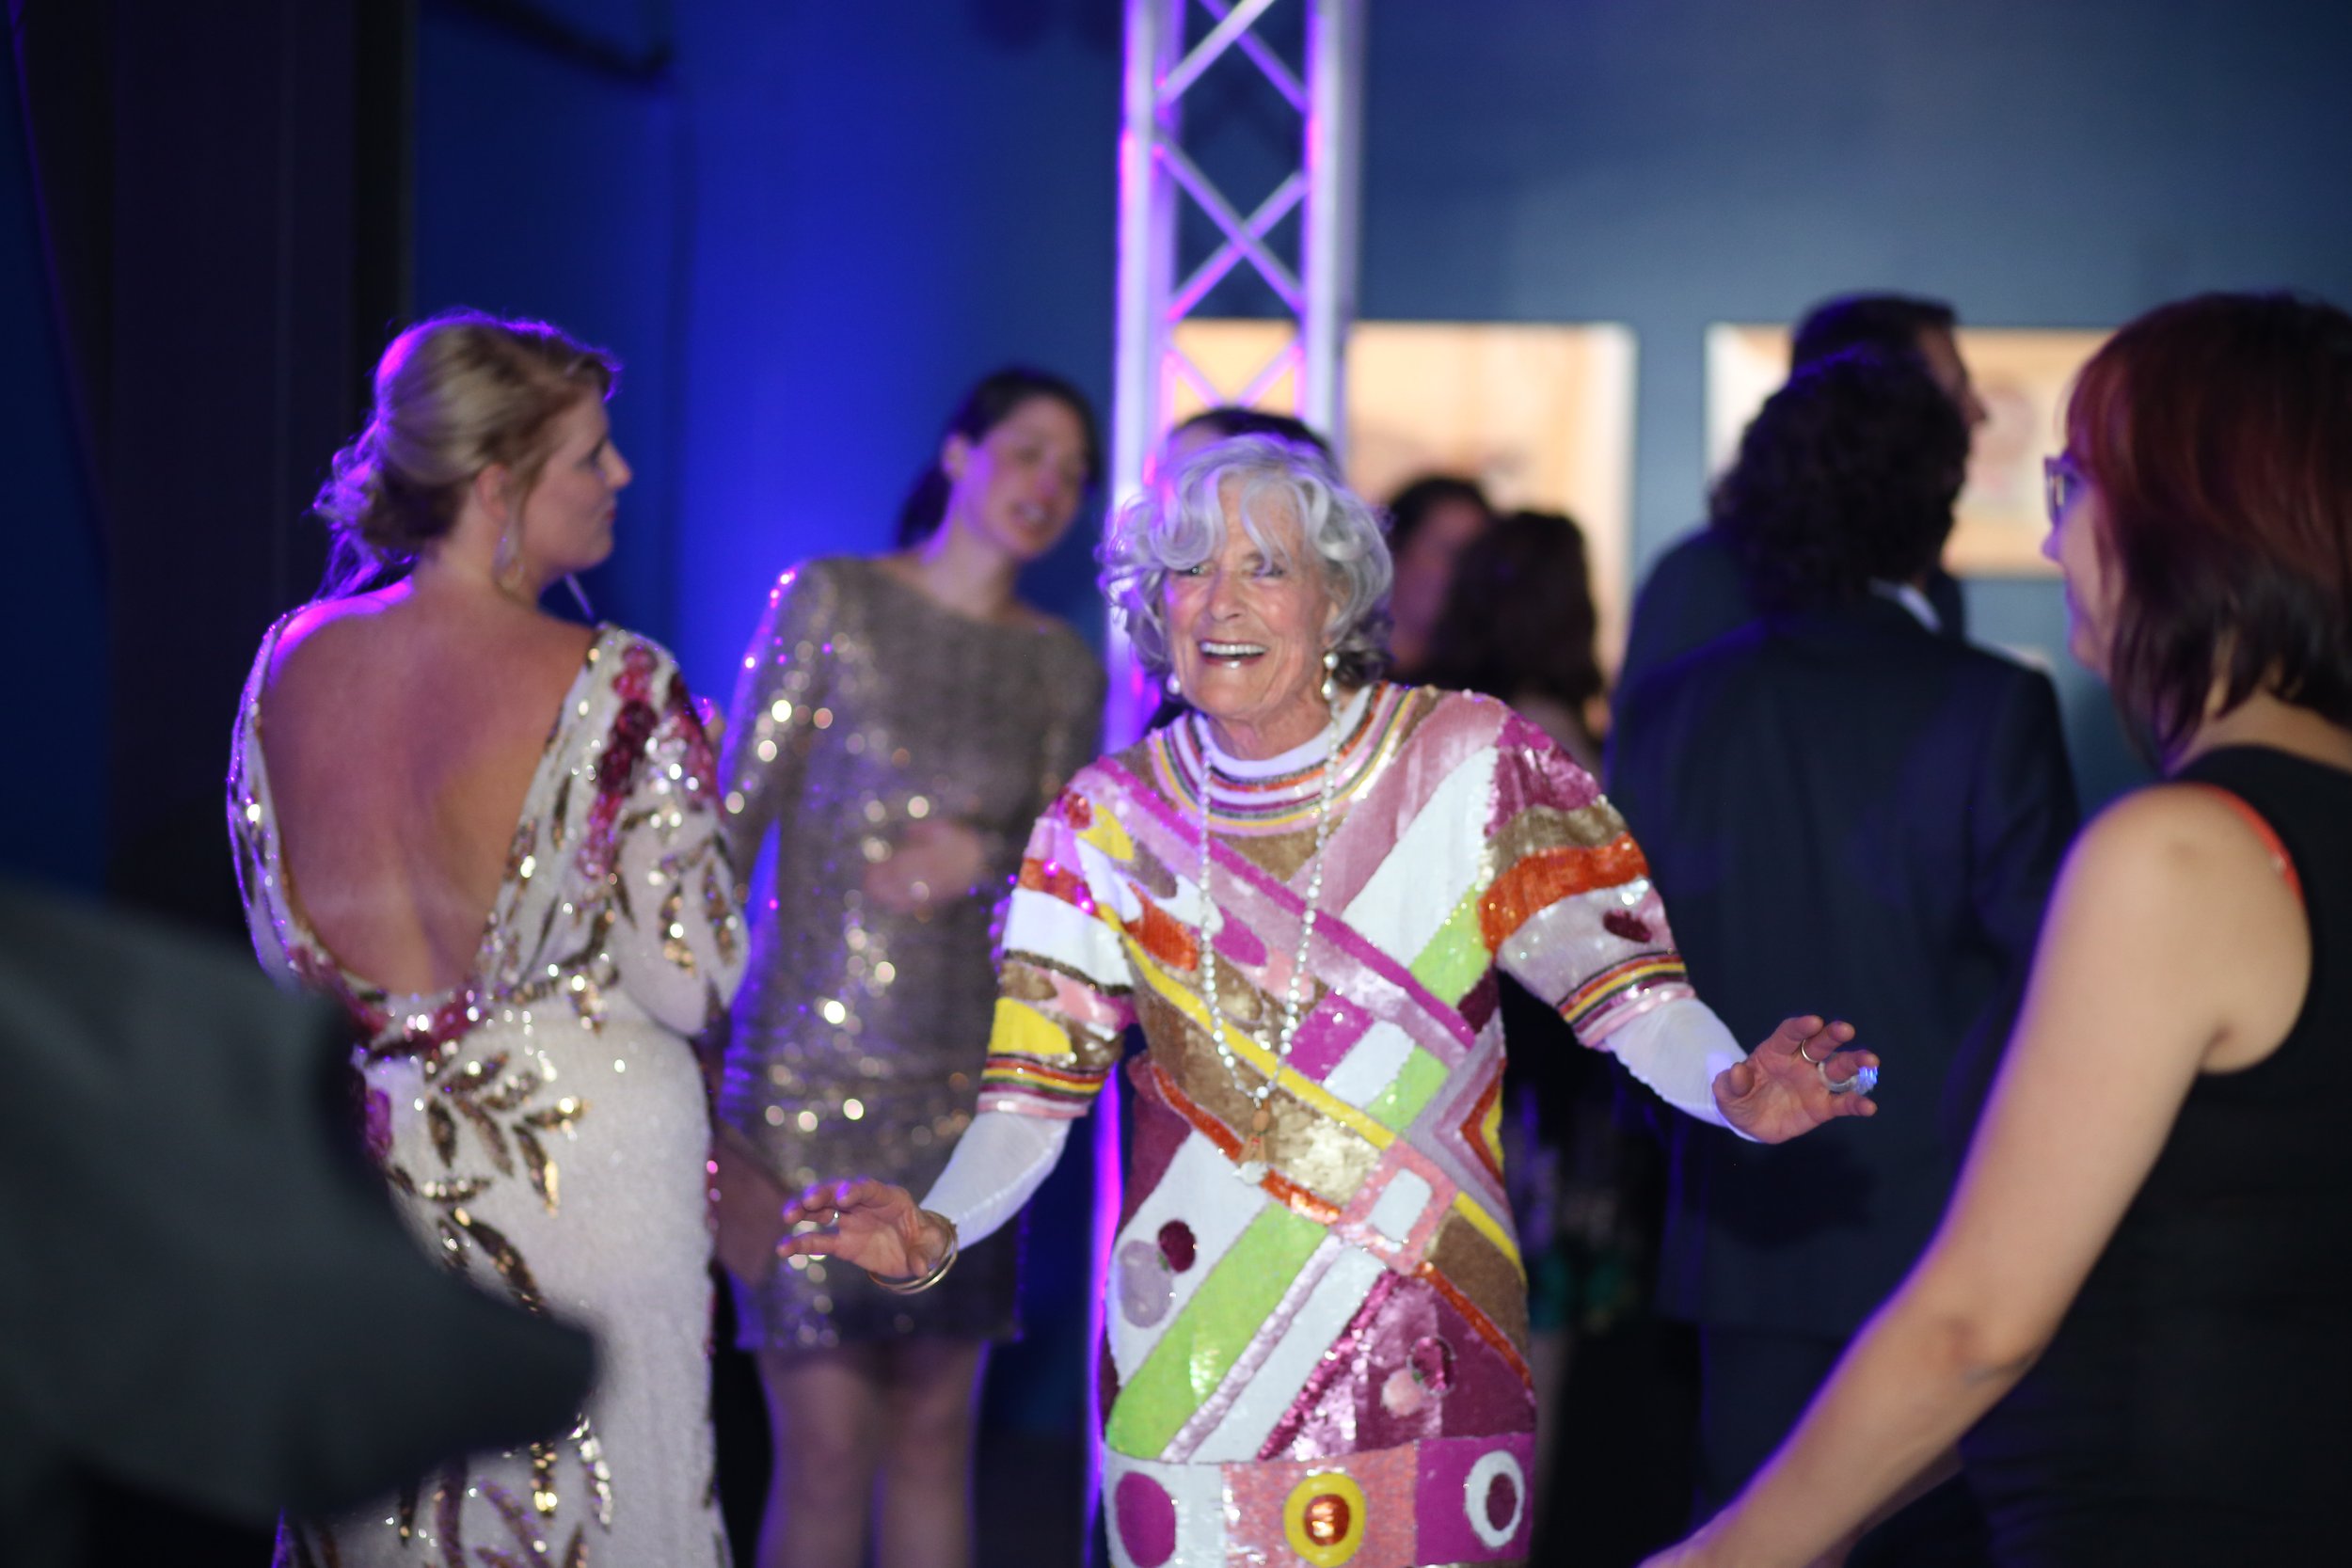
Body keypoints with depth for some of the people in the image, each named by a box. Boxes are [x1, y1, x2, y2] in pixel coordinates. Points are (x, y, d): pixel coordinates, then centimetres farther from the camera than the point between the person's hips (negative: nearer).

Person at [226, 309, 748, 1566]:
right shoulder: (617, 691, -17)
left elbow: (288, 955, 8)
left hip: (363, 1158, 5)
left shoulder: (292, 663, -1)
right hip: (583, 1157, -5)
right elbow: (694, 983, -14)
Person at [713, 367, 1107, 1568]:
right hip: (811, 1075, -4)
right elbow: (731, 824, -3)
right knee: (826, 1447, -6)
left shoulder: (1063, 667, 10)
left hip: (964, 1087, 4)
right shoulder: (832, 600, 0)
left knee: (935, 1433, 7)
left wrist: (984, 864, -8)